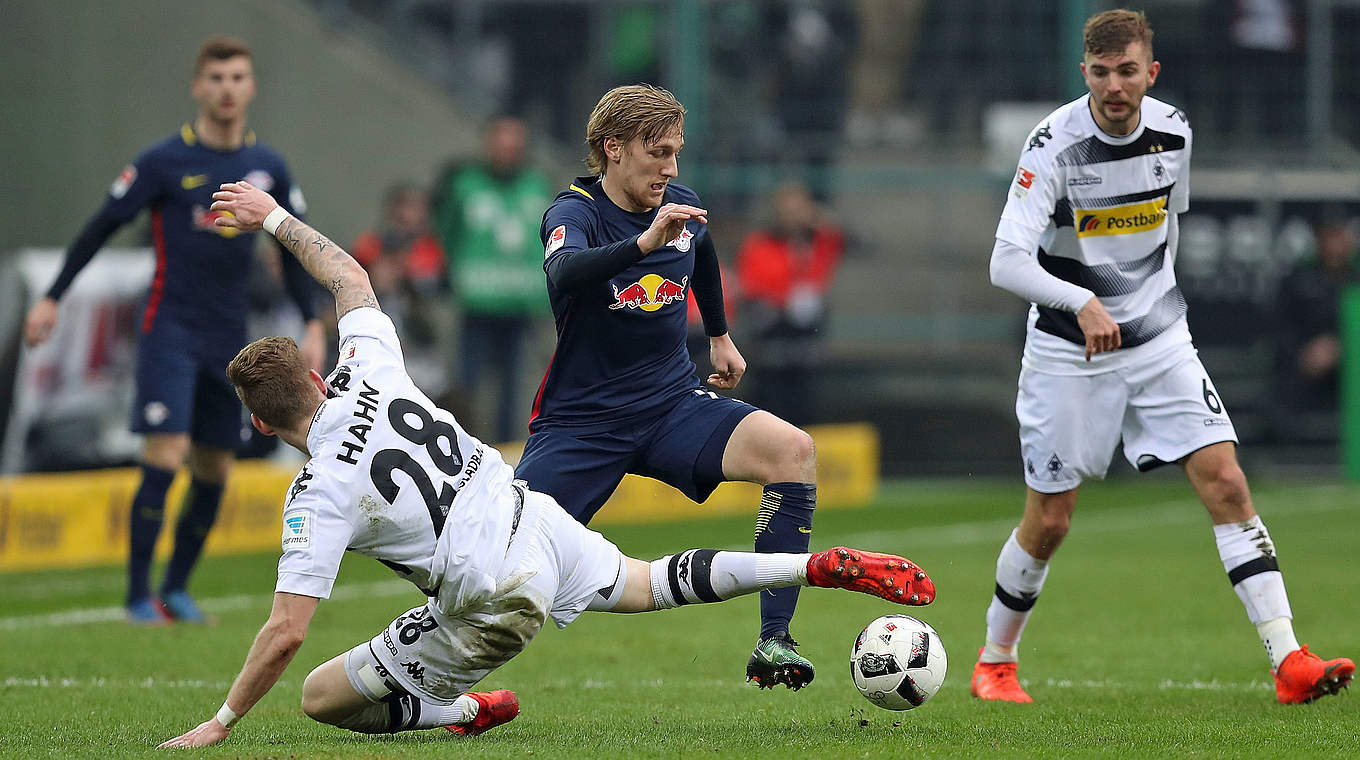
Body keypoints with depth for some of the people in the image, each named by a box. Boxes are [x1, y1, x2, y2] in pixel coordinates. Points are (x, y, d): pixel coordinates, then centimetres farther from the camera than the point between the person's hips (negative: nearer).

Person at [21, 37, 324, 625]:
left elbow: (294, 251, 15)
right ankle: (138, 596, -9)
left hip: (229, 338, 5)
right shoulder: (165, 162, -6)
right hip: (170, 329, -5)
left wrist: (313, 326, 7)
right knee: (165, 457, -15)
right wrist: (51, 299, -4)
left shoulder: (268, 169, 6)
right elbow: (101, 228, -1)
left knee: (214, 472, 6)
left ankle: (176, 589, 20)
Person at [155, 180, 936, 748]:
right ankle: (822, 568, 20)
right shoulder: (371, 373, -2)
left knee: (323, 697, 3)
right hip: (538, 523, 7)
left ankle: (469, 711, 3)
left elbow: (286, 632, -20)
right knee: (648, 584, 33)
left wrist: (220, 724, -11)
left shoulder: (319, 494, -16)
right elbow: (351, 276, 17)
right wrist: (275, 216, 26)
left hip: (489, 601, -7)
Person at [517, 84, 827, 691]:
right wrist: (644, 242, -53)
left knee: (791, 450, -22)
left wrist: (720, 335, 37)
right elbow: (563, 275, -40)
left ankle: (773, 643, -22)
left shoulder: (681, 208, 2)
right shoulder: (575, 212, -15)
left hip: (673, 403, 4)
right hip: (581, 422, -4)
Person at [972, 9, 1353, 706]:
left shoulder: (1173, 132, -3)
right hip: (1068, 353, -3)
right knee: (1048, 522, 1)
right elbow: (1006, 262, -26)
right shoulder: (1054, 144, -18)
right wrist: (1082, 302, -39)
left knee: (1226, 483, -10)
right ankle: (994, 663, 24)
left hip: (1159, 340, 3)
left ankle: (1288, 661, -13)